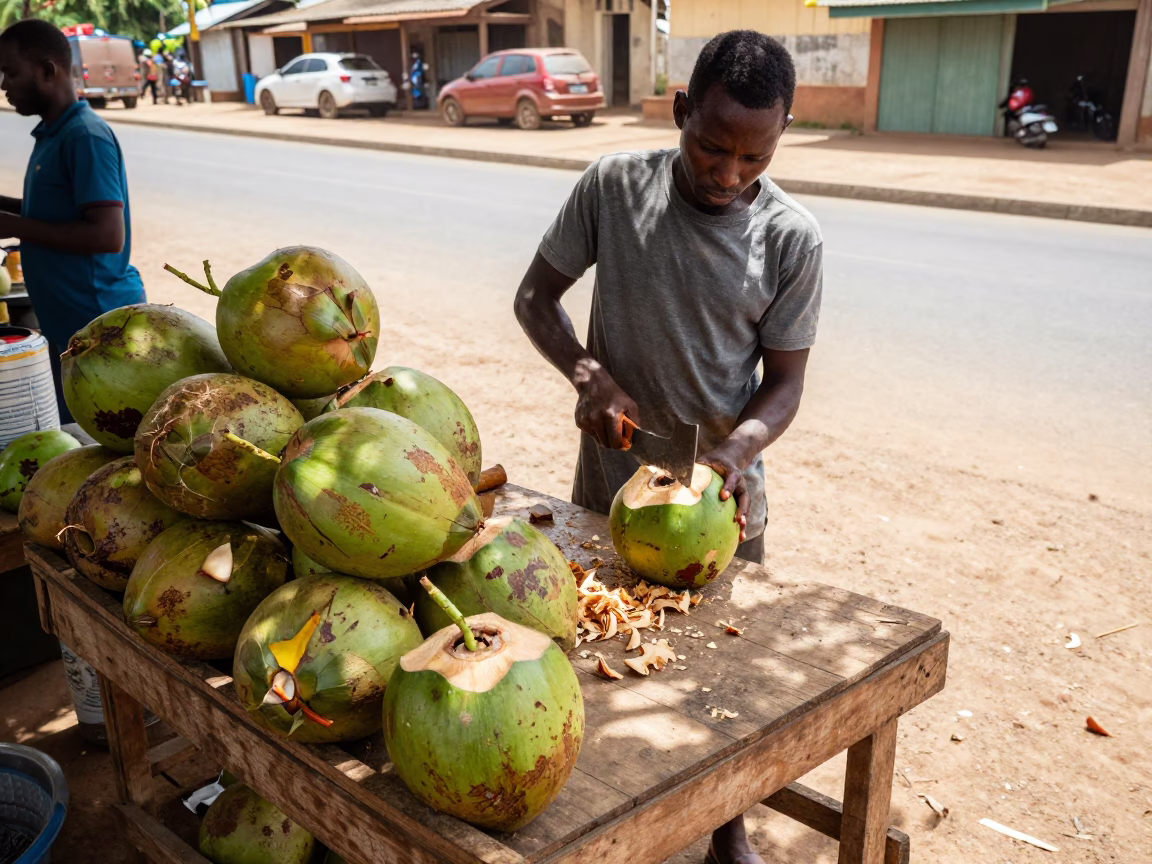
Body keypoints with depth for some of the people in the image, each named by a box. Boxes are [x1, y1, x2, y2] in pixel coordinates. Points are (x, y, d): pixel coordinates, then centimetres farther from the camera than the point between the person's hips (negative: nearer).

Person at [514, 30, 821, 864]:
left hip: (724, 490, 0)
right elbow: (536, 296, -1)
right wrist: (588, 373, -19)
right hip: (608, 482, 1)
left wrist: (734, 453, -26)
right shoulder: (614, 186, -10)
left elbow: (784, 381, -6)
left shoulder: (792, 239, -12)